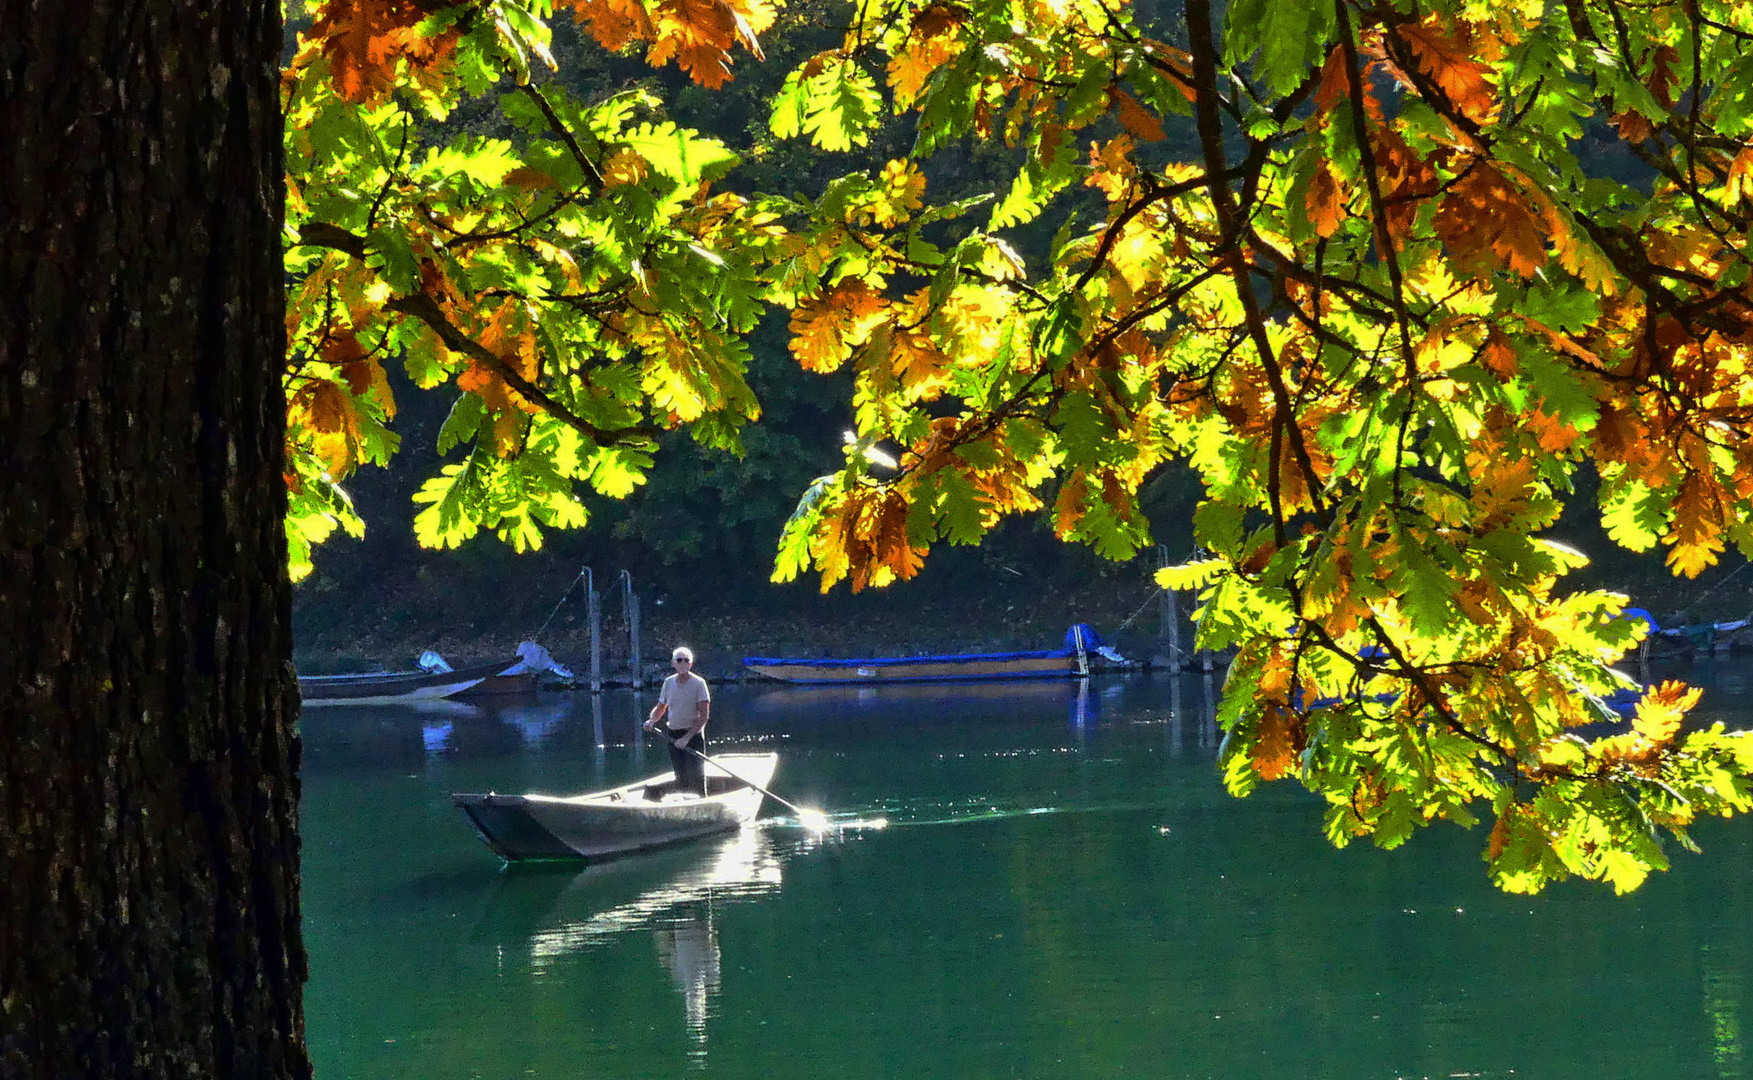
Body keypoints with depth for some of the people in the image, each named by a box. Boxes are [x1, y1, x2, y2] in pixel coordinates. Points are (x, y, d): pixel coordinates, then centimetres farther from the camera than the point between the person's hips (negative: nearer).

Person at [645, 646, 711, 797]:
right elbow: (660, 708, 18)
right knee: (680, 778, 10)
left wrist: (687, 738, -22)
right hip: (673, 736, 5)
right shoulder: (669, 682, 7)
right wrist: (652, 720, -5)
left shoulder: (698, 683, -9)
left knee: (695, 777, -9)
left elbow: (704, 715, -15)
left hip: (693, 734, -5)